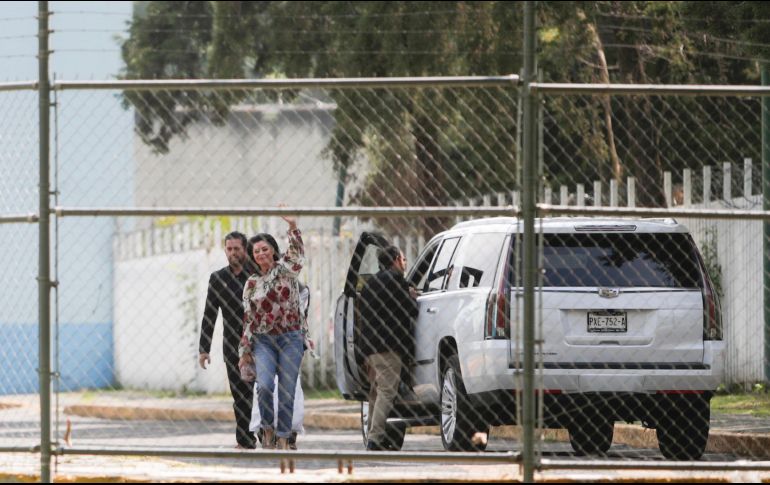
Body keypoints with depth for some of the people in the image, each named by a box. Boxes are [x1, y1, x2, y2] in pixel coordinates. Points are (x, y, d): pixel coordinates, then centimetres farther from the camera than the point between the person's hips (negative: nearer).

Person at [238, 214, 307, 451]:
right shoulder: (252, 284, 9)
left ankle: (283, 438, 7)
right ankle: (268, 428, 4)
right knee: (265, 385, -18)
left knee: (287, 391, -2)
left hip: (291, 337, -1)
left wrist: (292, 226, -31)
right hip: (263, 340, 1)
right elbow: (248, 319, 11)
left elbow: (297, 254, -18)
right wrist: (244, 351, 7)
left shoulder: (285, 269, 4)